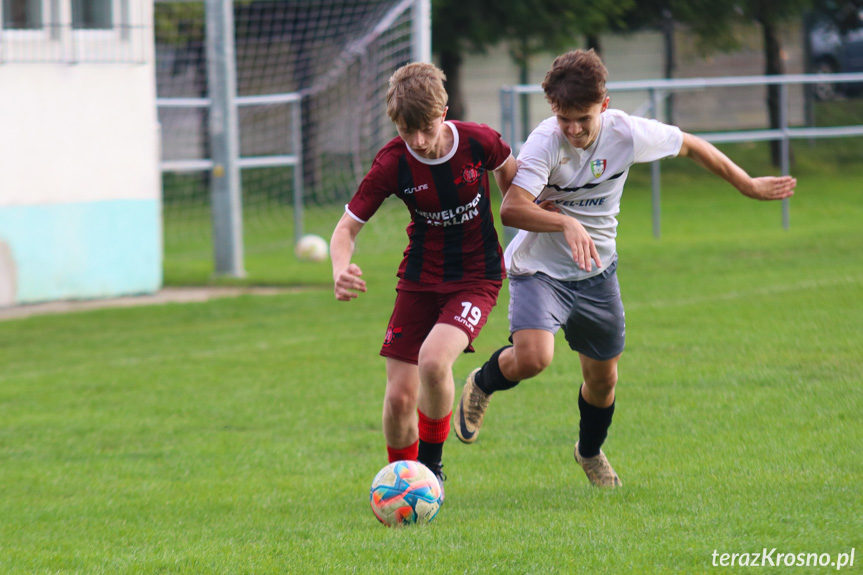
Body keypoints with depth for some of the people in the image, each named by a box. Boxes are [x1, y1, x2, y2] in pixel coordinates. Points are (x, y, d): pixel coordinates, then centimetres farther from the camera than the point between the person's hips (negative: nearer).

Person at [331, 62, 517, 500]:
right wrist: (341, 270, -29)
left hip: (476, 278, -2)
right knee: (400, 397, -4)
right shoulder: (393, 164, -14)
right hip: (420, 279, 2)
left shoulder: (479, 142, -15)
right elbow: (348, 225, -9)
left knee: (433, 360, -28)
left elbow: (507, 168, 9)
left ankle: (432, 462, -3)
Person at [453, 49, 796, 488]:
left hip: (596, 272, 4)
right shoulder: (545, 142, -25)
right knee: (533, 358, -27)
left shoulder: (627, 134, -14)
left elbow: (691, 146, 5)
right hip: (540, 269, -4)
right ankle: (482, 385, 9)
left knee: (603, 376, 12)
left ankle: (590, 452, 44)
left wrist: (749, 186, 14)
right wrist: (566, 223, -50)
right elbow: (511, 209, -35)